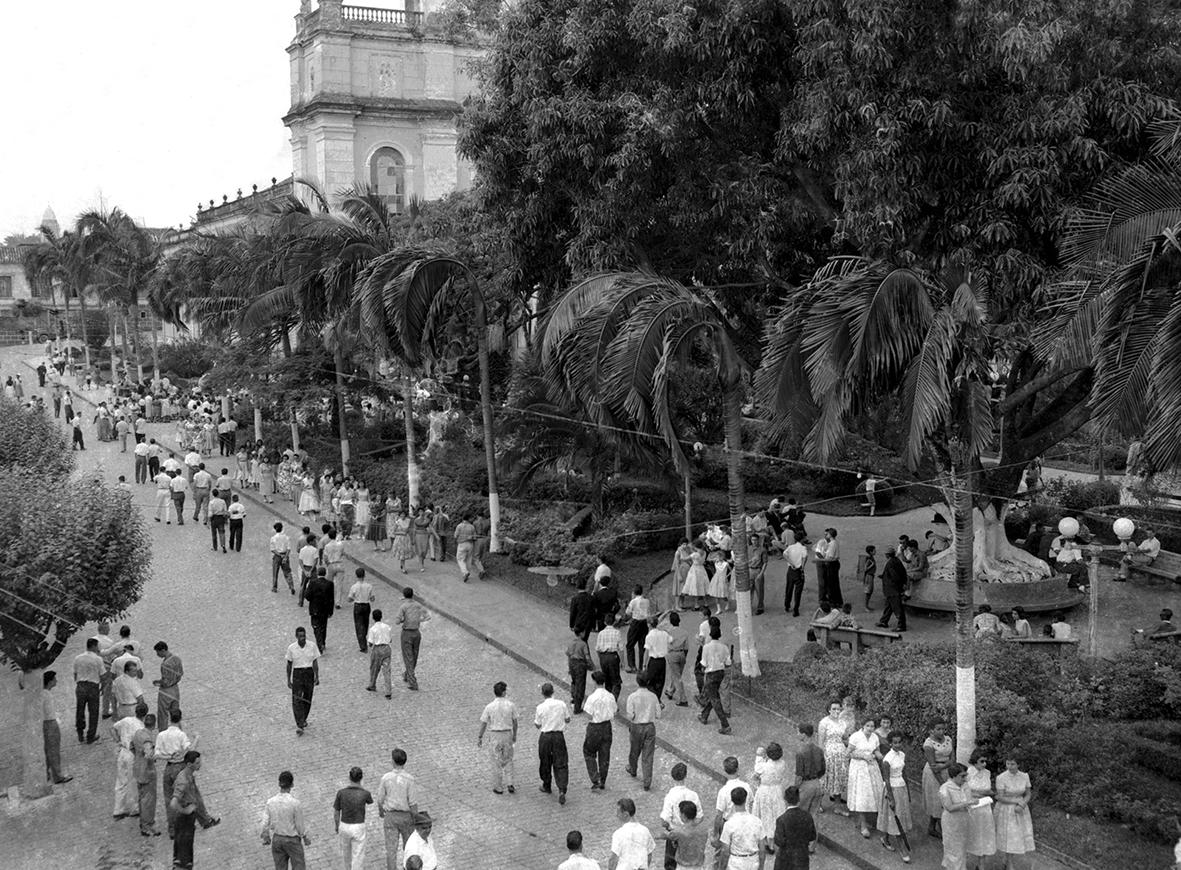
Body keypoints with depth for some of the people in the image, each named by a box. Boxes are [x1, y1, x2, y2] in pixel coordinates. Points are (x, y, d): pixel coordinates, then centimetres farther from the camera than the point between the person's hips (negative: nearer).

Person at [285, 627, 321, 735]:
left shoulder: (312, 646, -3)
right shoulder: (291, 648, -5)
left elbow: (315, 662, 3)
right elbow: (289, 665, 3)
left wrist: (317, 677, -1)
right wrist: (288, 680, 3)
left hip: (309, 673, 1)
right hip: (297, 674, -1)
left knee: (307, 699, 10)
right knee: (297, 700, -10)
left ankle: (303, 720, 33)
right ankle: (299, 726, -12)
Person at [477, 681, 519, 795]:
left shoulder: (489, 707, -14)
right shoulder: (511, 705, -8)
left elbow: (483, 723, -6)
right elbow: (515, 722, 2)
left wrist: (480, 737, 6)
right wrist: (514, 735, 17)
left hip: (494, 735, -2)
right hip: (507, 734, 2)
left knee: (497, 762, 9)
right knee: (508, 760, 19)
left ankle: (498, 788, 16)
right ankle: (509, 783, 10)